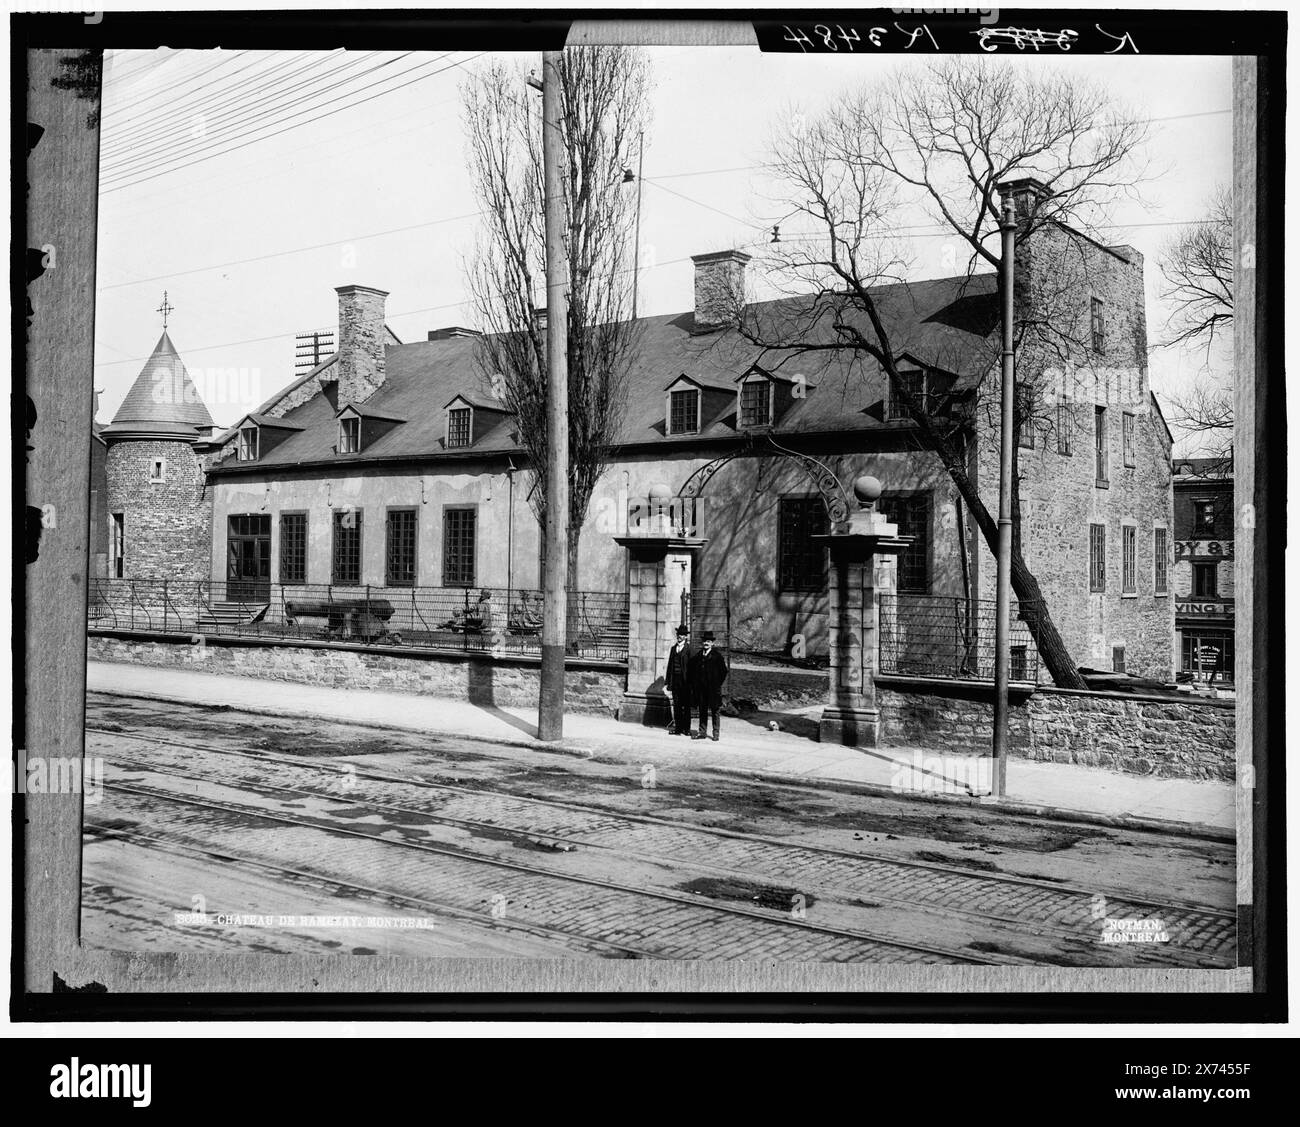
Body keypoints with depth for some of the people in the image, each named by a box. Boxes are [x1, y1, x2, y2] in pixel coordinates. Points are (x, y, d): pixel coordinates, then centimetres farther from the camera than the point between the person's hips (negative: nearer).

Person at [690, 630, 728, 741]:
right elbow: (693, 671, 16)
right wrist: (694, 685, 8)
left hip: (713, 689, -4)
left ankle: (716, 733, 4)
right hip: (701, 688, 4)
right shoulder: (697, 656, 11)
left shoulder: (717, 656, -2)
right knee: (702, 711, 8)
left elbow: (724, 671, -1)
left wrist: (718, 685, -4)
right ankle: (702, 732, 13)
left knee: (715, 711, 0)